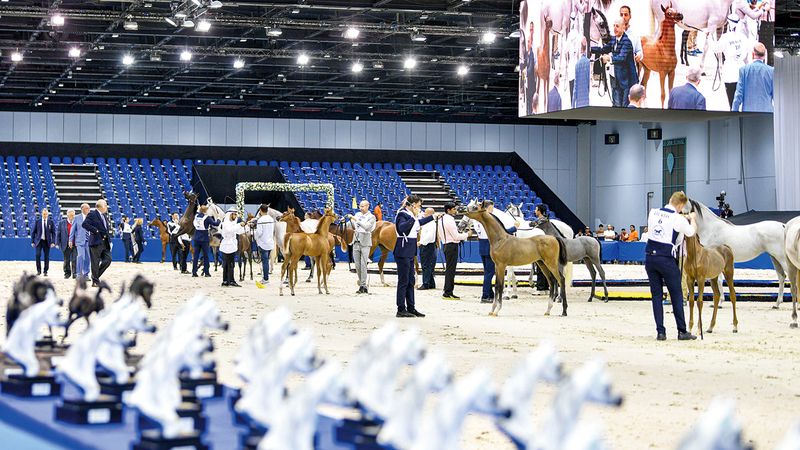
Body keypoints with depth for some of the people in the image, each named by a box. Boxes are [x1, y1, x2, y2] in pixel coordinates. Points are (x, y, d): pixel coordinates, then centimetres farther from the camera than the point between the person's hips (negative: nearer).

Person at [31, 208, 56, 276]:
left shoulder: (51, 222, 4)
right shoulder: (37, 221, 4)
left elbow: (53, 232, 5)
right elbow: (33, 231, 7)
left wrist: (53, 242, -3)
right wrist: (32, 241, 2)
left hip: (47, 242, 1)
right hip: (39, 241, -1)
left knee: (47, 257, 1)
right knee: (38, 255, -14)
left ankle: (45, 271, 10)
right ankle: (38, 270, -3)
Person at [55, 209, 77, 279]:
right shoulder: (62, 223, 8)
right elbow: (58, 233, 8)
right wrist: (57, 243, 0)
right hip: (66, 245, 1)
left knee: (75, 260, -9)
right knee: (66, 260, 7)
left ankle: (75, 273, -4)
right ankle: (67, 273, 19)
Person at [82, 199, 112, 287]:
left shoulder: (104, 216, 21)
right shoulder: (92, 214, -5)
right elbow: (85, 224, -17)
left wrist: (109, 240, 17)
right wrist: (95, 231, -18)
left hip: (105, 243, 8)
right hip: (96, 242, -8)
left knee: (108, 260, 0)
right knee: (95, 262, -2)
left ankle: (96, 275, 15)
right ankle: (95, 281, 4)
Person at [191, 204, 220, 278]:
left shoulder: (196, 216, 0)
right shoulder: (206, 218, -14)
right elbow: (216, 224, -14)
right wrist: (218, 219, 4)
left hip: (196, 239, 4)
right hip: (204, 240, -4)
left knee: (195, 256, 6)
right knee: (206, 256, 6)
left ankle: (194, 272, 4)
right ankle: (206, 272, 7)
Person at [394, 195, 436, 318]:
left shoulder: (410, 215, 14)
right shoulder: (403, 215, -14)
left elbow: (418, 223, 36)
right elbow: (402, 227, -35)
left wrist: (433, 217, 45)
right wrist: (413, 218, -41)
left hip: (409, 253, 10)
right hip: (403, 253, -10)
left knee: (410, 282, 11)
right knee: (403, 281, -7)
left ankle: (411, 308, 16)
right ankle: (401, 310, -4)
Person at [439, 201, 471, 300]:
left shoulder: (442, 219, 13)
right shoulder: (449, 221, -17)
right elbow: (456, 236, -17)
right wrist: (467, 235, -2)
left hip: (446, 245, 10)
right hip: (452, 246, -10)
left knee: (449, 269, 14)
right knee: (450, 269, -6)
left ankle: (447, 291, 17)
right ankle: (448, 293, -5)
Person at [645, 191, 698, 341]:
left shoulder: (653, 213, 5)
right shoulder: (679, 219, -9)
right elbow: (692, 232, 7)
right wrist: (692, 219, 28)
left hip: (650, 257, 5)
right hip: (666, 259, -5)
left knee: (656, 295, 9)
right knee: (676, 295, 5)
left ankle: (660, 332, 7)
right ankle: (682, 331, 9)